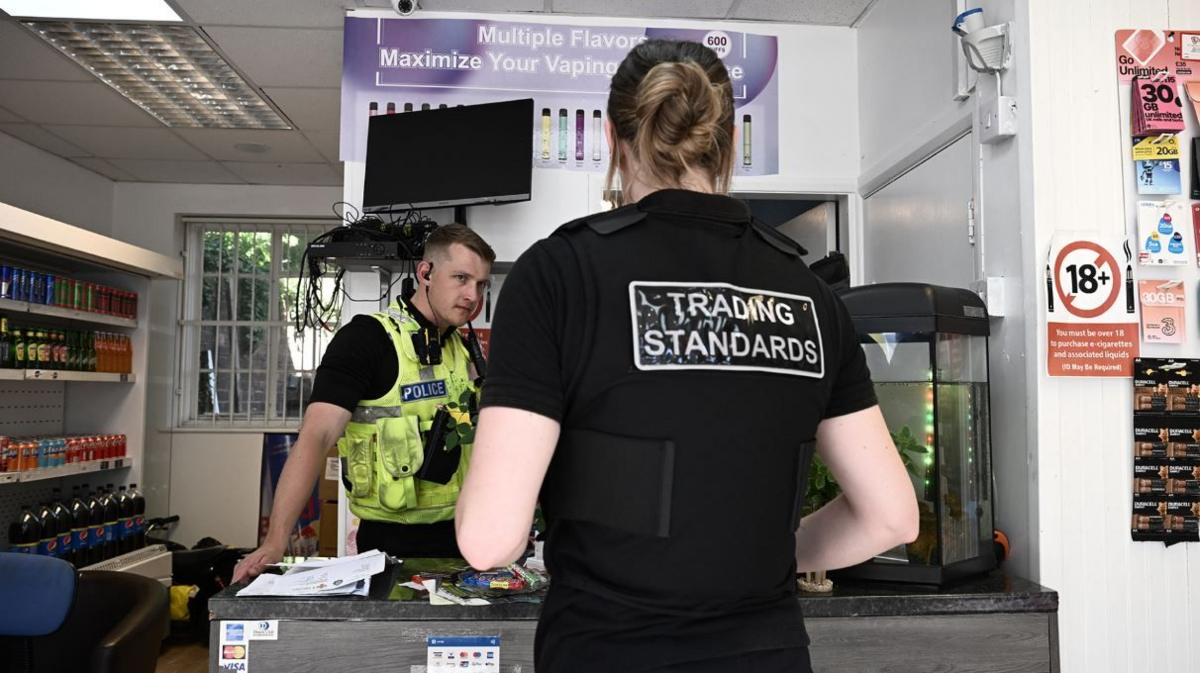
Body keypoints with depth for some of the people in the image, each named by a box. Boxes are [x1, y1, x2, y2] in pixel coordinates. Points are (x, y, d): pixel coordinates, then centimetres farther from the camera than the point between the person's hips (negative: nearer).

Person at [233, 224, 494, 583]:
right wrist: (275, 542, -30)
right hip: (391, 541, -6)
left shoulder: (465, 350, 7)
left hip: (458, 535, 6)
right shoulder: (366, 338, -13)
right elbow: (316, 436, -22)